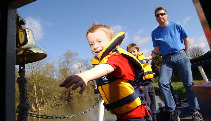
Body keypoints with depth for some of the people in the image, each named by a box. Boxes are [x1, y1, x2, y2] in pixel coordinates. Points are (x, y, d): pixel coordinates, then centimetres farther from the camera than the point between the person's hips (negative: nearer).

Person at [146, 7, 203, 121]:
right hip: (166, 60, 1)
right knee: (162, 83, -19)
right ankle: (172, 111, -10)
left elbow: (186, 40, 17)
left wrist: (184, 54, 12)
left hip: (180, 56, 0)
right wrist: (148, 57, -5)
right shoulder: (155, 33, 13)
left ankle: (195, 111, 6)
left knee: (189, 83, -7)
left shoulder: (176, 26, 12)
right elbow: (156, 49, 11)